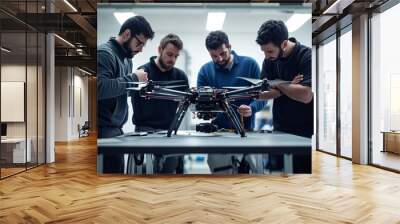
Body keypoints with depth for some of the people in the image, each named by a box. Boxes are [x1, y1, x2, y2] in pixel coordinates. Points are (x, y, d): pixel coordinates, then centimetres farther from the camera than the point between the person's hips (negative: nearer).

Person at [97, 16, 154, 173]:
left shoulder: (127, 57, 17)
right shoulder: (104, 53, -12)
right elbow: (100, 89, -27)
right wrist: (133, 78, -19)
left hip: (116, 129, 9)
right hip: (104, 130, -9)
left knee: (117, 169, 8)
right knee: (112, 169, -8)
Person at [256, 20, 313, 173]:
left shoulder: (307, 56, -14)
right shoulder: (270, 60, 4)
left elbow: (305, 96, -25)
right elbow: (262, 93, -2)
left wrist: (277, 84, -11)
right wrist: (289, 86, -17)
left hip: (305, 133, -5)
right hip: (280, 130, 5)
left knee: (302, 169, 2)